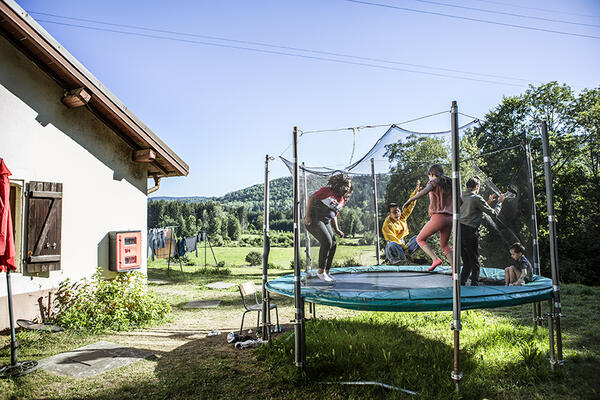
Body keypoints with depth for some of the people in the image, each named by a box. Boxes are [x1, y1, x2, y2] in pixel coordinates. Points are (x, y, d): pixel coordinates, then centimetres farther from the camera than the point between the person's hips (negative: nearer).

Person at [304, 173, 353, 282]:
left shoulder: (342, 201, 14)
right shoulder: (327, 191, -8)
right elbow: (311, 199, -9)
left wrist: (337, 230, 12)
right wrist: (307, 216, -18)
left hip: (326, 223, 8)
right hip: (314, 220, -8)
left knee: (333, 245, 1)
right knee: (327, 242, -21)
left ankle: (326, 272, 13)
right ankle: (320, 271, -11)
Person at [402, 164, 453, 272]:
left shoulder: (434, 182, 1)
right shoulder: (449, 183, 20)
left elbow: (424, 191, -22)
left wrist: (409, 200, -24)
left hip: (438, 217, -7)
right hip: (450, 218, 7)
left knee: (420, 239, 8)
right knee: (444, 245, 23)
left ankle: (435, 259, -13)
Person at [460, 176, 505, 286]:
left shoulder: (462, 197, 16)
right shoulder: (477, 198, -6)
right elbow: (493, 213, 0)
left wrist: (488, 202, 32)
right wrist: (499, 202, 16)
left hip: (459, 230, 7)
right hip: (470, 231, -7)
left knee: (466, 263, 15)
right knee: (474, 263, 2)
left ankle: (461, 284, 14)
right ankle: (474, 285, 4)